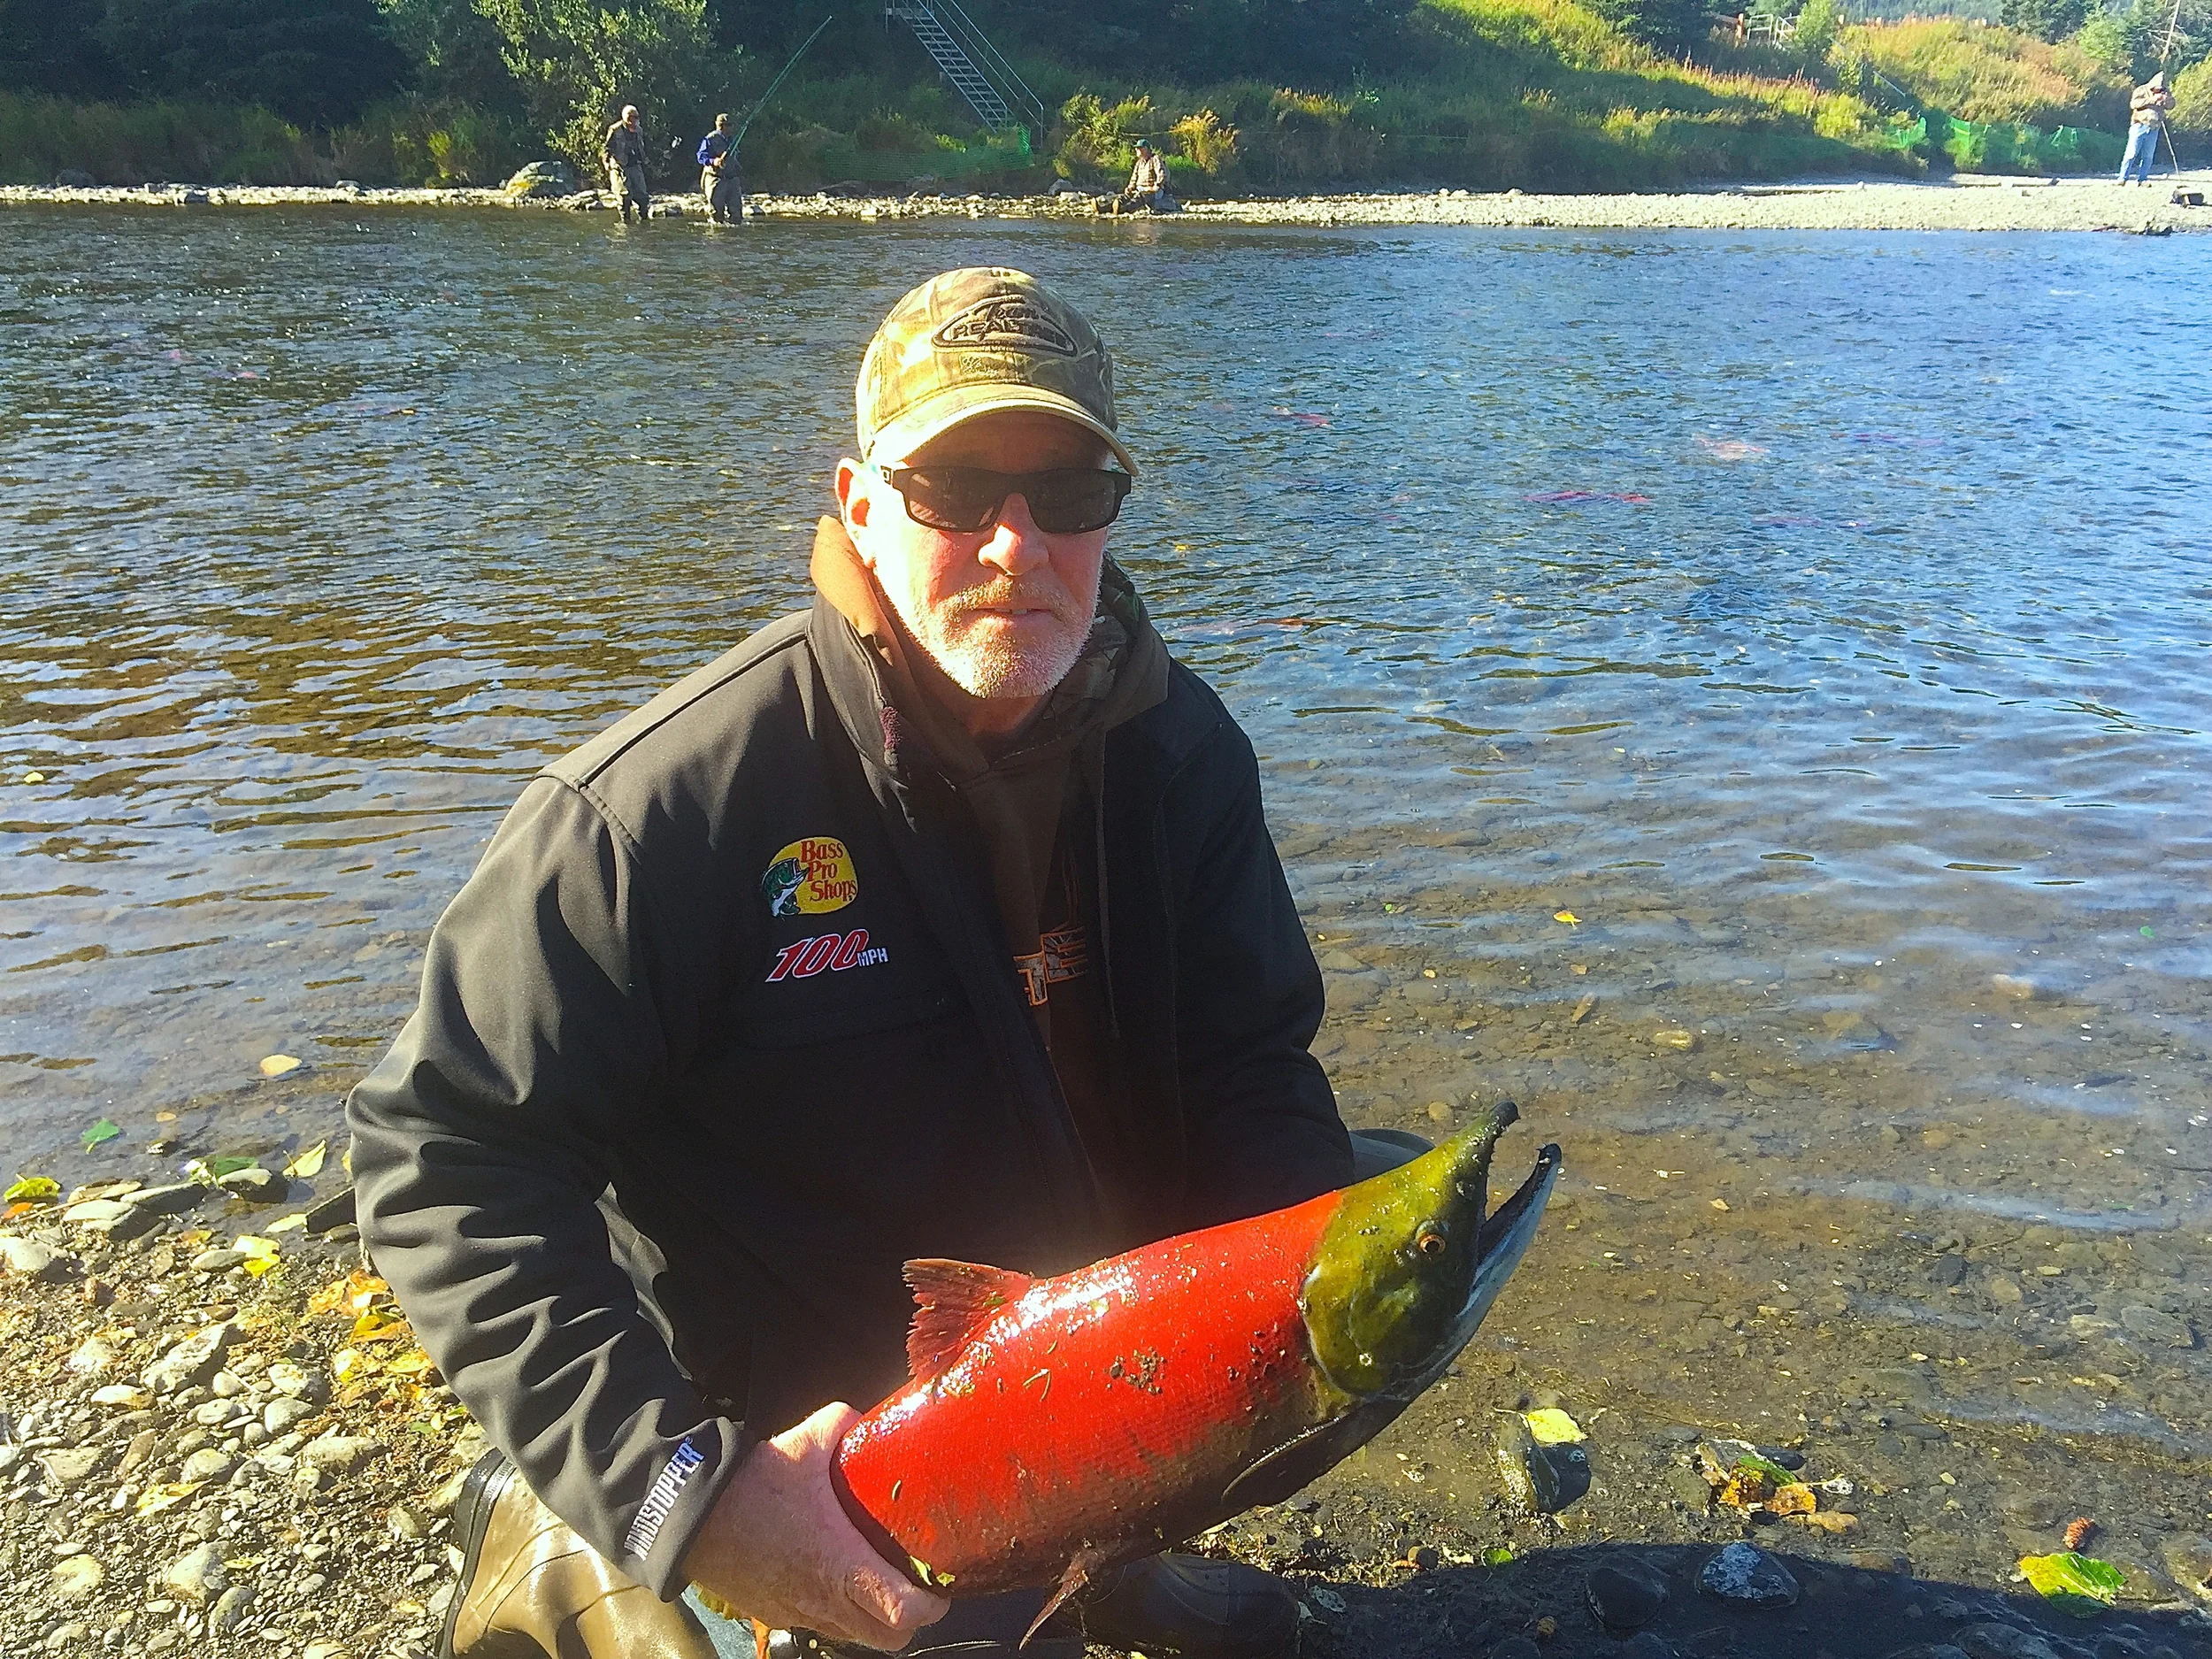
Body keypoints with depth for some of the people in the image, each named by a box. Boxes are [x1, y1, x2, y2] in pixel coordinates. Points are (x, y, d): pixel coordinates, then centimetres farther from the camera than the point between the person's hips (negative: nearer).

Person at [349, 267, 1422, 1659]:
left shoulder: (1182, 751, -7)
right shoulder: (675, 797, -23)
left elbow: (1254, 1073, -1)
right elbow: (446, 1151, -21)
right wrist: (676, 1487, -30)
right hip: (802, 1424, -5)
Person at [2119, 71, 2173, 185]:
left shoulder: (2163, 92, 12)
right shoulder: (2142, 90, -1)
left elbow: (2171, 105, 9)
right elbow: (2134, 103, -16)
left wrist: (2167, 98, -12)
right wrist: (2153, 100, -20)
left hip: (2154, 129, 4)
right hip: (2140, 126, -4)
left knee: (2148, 156, 3)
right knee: (2132, 153, -8)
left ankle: (2143, 179, 8)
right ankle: (2123, 178, -6)